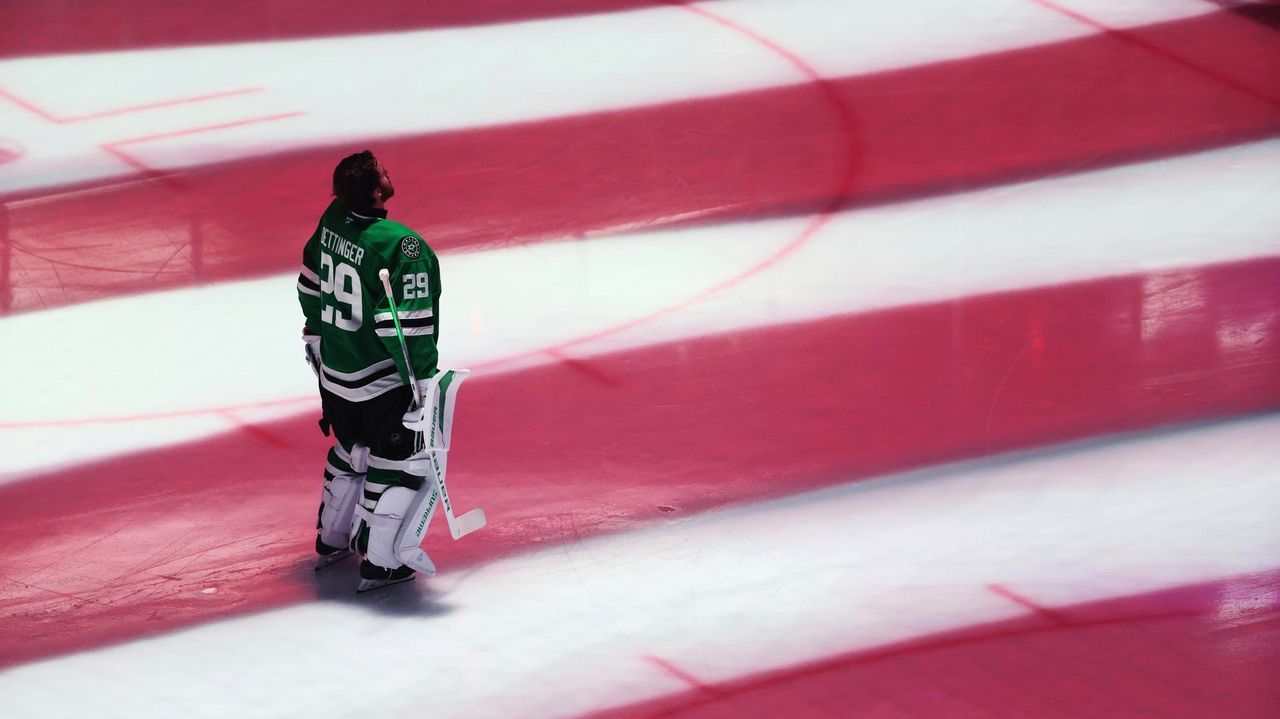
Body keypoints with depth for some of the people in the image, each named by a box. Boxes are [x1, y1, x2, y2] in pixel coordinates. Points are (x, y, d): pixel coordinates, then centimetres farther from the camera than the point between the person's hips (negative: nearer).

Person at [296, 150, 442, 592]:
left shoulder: (333, 220, -4)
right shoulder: (402, 246, -27)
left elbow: (310, 286, 11)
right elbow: (408, 325, -26)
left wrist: (316, 337, 26)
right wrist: (422, 380, -17)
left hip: (334, 372, 8)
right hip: (383, 384, -8)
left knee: (351, 451, 26)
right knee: (395, 464, 6)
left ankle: (331, 541, 39)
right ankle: (378, 564, 10)